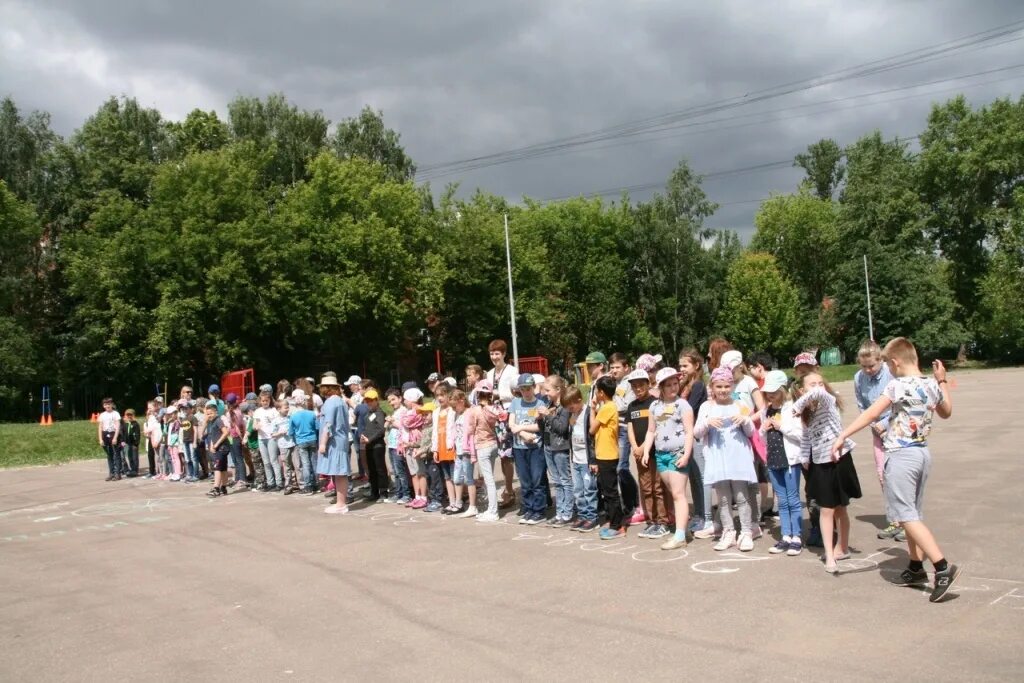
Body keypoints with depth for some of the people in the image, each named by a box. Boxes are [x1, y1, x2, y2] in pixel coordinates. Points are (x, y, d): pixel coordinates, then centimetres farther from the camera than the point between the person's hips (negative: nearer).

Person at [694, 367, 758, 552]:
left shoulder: (739, 405, 4)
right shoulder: (707, 406, 4)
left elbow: (751, 432, 8)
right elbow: (697, 433, 0)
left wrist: (745, 420, -12)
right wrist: (707, 422, -19)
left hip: (738, 456, -1)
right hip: (717, 458, 1)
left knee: (741, 496, 0)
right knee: (723, 498, 6)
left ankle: (746, 533, 6)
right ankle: (728, 533, 14)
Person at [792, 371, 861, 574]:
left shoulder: (828, 401, -10)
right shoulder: (807, 414, 8)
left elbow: (819, 393, -35)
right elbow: (806, 440, 15)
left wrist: (798, 405, -27)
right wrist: (804, 460, 11)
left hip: (839, 460, -4)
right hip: (820, 464, 4)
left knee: (840, 509, 11)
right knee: (826, 510, 1)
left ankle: (843, 547, 30)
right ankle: (830, 557, 4)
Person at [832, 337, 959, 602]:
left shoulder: (898, 385, -15)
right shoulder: (932, 385, 7)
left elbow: (871, 414, -23)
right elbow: (946, 413, 25)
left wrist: (842, 436, -22)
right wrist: (942, 381, 27)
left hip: (901, 456, -8)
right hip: (923, 453, 8)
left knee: (906, 516, -4)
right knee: (913, 514, 18)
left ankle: (943, 567, -12)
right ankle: (916, 568, 24)